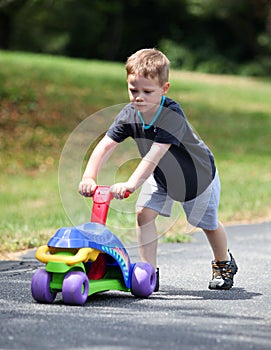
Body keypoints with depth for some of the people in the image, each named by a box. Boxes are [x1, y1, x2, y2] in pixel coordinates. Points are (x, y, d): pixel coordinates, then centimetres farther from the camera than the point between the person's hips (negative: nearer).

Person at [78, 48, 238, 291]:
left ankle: (224, 263, 44)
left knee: (208, 224, 14)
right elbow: (105, 145, -29)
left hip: (198, 175, -4)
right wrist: (89, 177, -44)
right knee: (144, 213, -15)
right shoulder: (129, 115, -25)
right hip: (160, 175, 4)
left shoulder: (172, 115, -42)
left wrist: (131, 183, -61)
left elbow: (155, 154, -50)